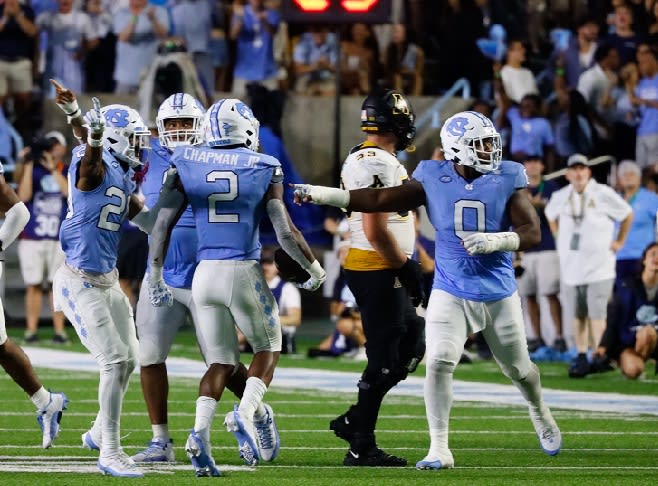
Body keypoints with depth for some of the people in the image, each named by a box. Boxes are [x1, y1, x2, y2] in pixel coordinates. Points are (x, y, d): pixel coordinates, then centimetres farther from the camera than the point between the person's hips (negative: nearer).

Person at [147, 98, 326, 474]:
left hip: (205, 273, 3)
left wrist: (156, 276, 13)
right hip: (245, 273, -3)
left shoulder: (186, 165, 3)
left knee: (221, 361, 13)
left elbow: (162, 225, 2)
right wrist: (314, 267, 12)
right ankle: (245, 414, -9)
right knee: (268, 348, 18)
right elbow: (286, 233, -4)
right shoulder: (264, 168, -3)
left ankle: (201, 431, -11)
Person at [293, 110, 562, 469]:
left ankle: (540, 415, 47)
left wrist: (495, 241, -29)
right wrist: (322, 195, -6)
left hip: (498, 293, 0)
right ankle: (439, 450, -8)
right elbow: (380, 200, -2)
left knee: (518, 368, 14)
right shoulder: (434, 179, -7)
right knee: (439, 362, -16)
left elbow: (533, 233, -11)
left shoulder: (507, 180, -9)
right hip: (450, 293, 0)